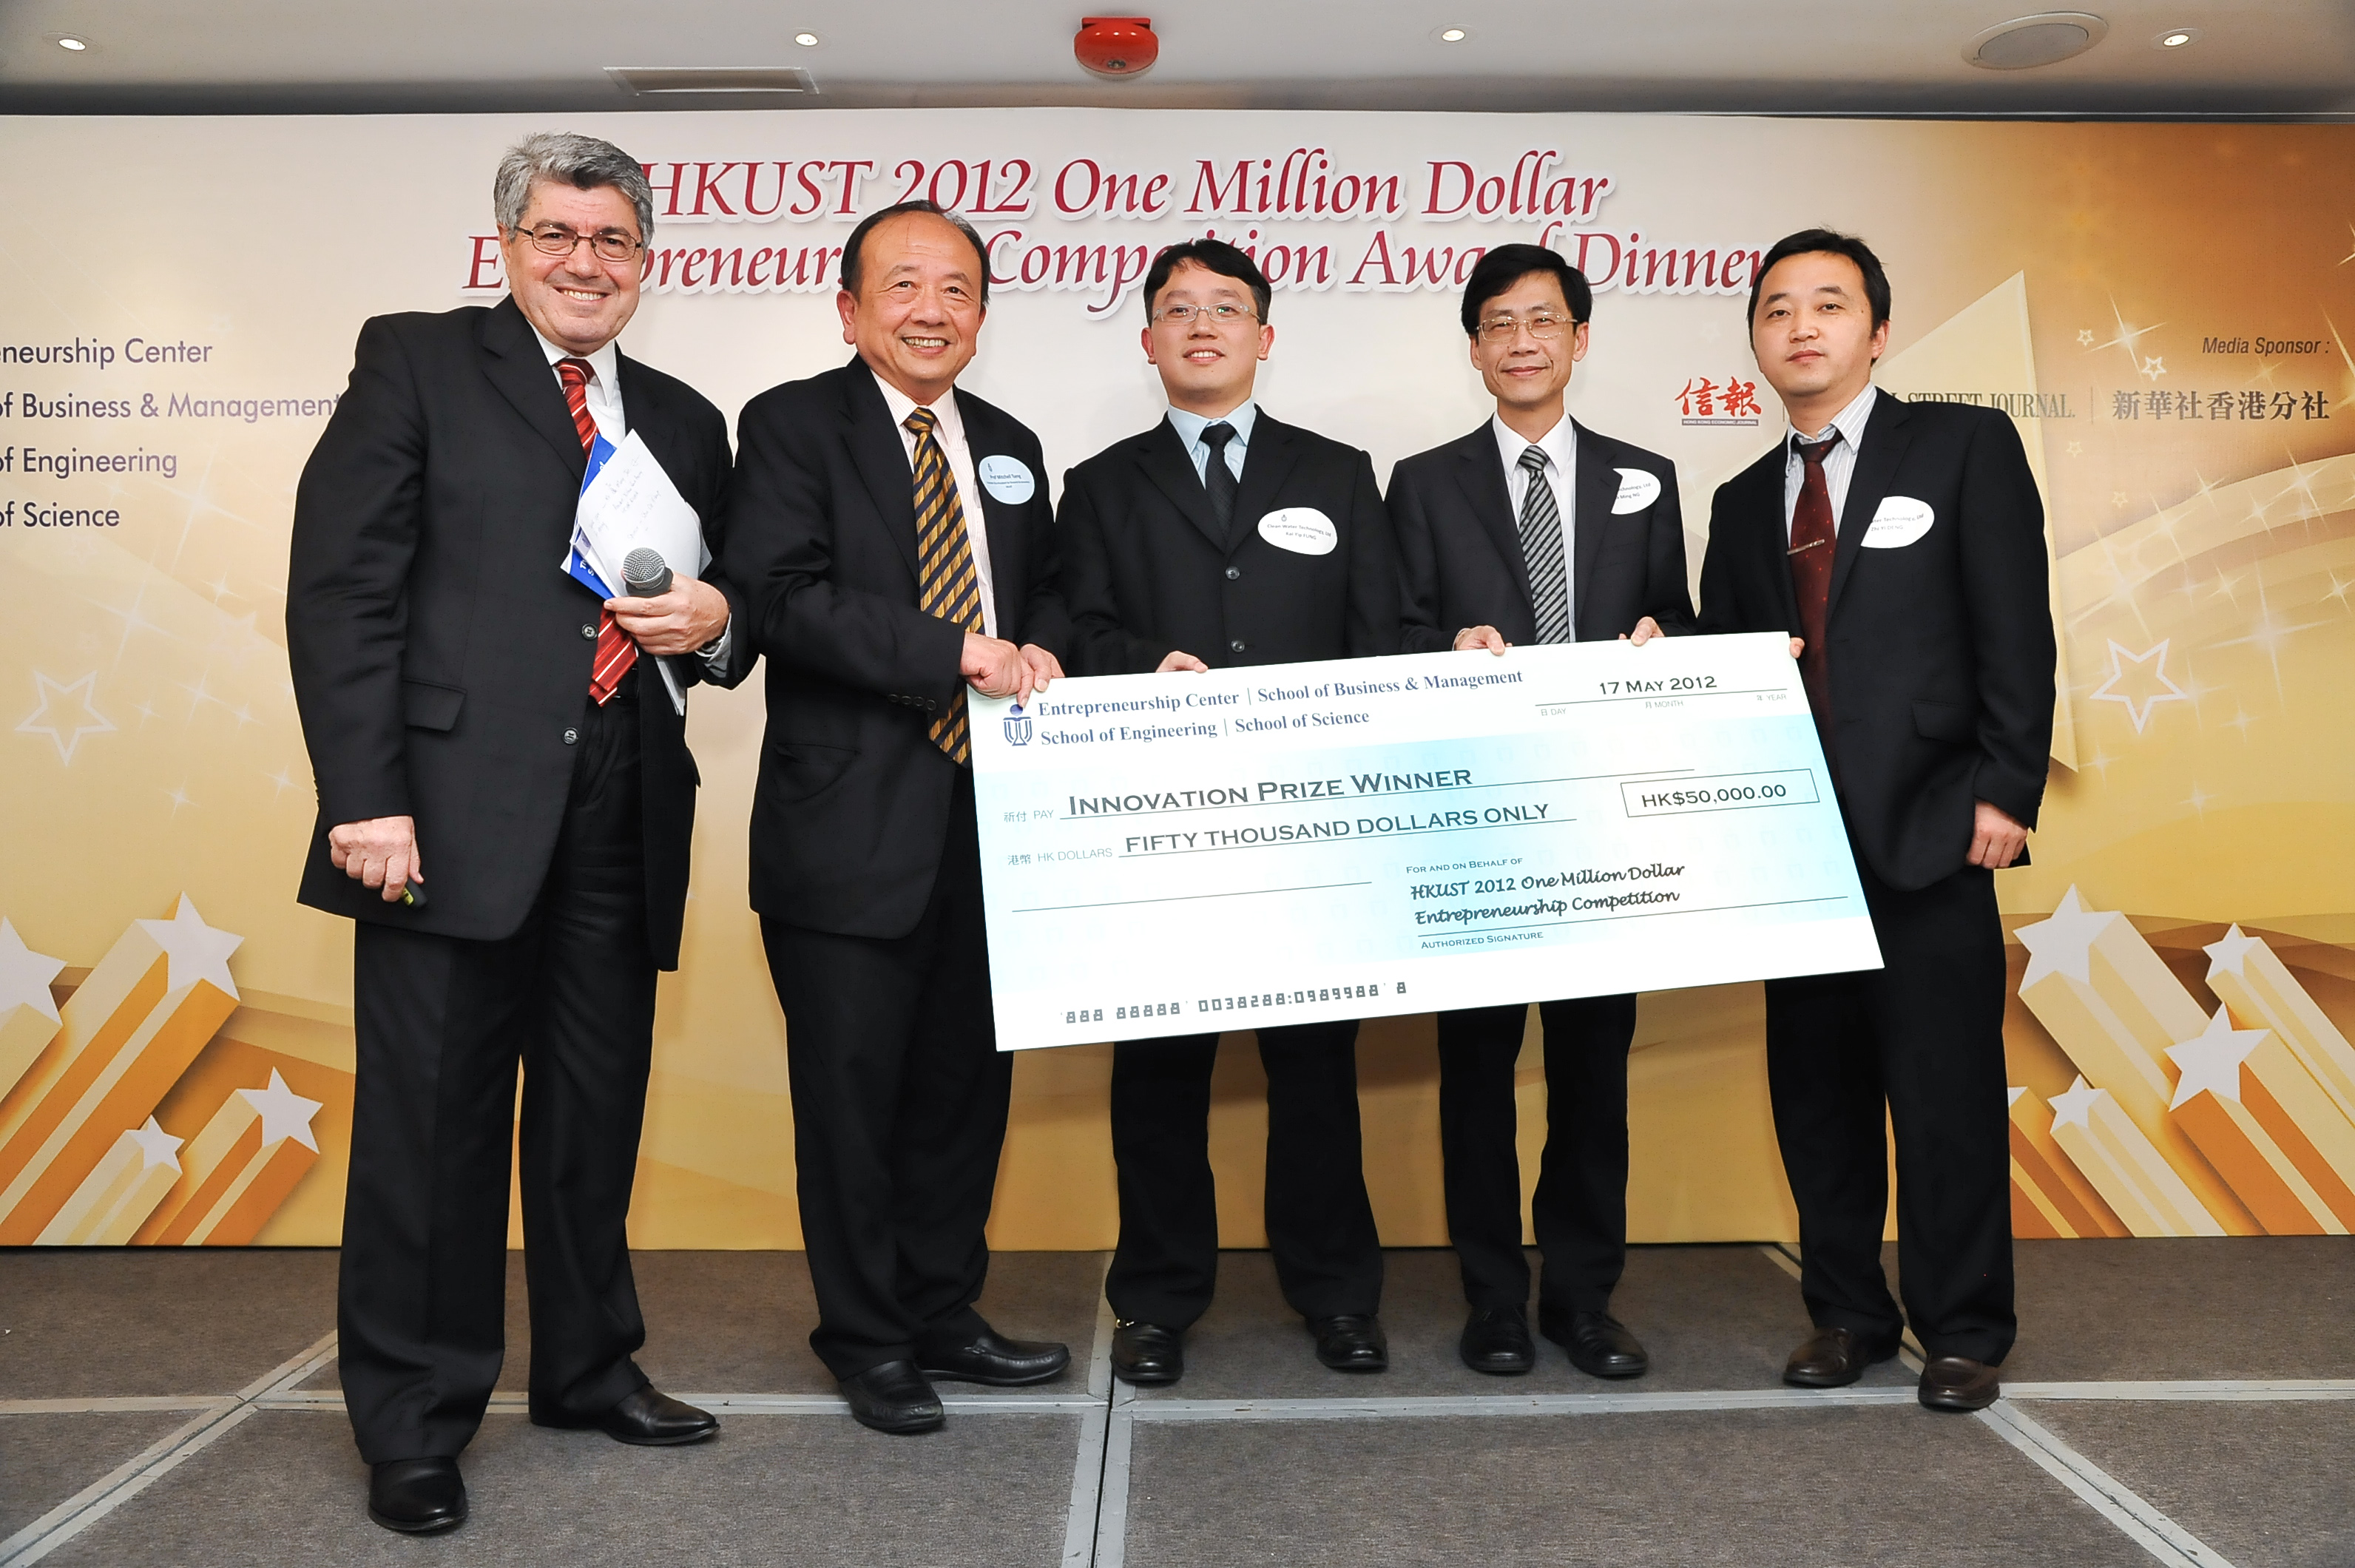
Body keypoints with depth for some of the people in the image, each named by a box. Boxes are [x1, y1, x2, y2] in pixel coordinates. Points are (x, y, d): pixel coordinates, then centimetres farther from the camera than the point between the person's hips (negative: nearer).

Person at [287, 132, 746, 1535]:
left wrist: (714, 622, -3)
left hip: (621, 818, 5)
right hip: (456, 804, -4)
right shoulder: (416, 365, 5)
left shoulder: (684, 422, 18)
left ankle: (591, 1368, 32)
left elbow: (723, 612, 22)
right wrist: (368, 797, -13)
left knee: (598, 1110, 14)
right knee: (432, 1118, 2)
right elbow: (341, 588, -4)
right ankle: (415, 1423, 18)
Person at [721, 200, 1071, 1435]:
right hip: (850, 828, -6)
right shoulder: (792, 425, -3)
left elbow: (1049, 590, 22)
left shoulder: (1008, 448, 16)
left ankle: (942, 1313, 32)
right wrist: (956, 654, -21)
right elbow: (784, 599, -16)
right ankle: (867, 1338, 24)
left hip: (986, 822, 6)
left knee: (967, 1076, 15)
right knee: (852, 1084, 5)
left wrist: (1039, 652, -1)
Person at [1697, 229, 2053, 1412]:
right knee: (1816, 1089, 10)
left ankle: (1963, 1333, 17)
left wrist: (2003, 791, -10)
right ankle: (1846, 1312, 25)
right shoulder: (1744, 500, 17)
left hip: (1928, 829, -4)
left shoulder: (1965, 446, 4)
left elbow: (2015, 633, -3)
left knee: (1947, 1091, 1)